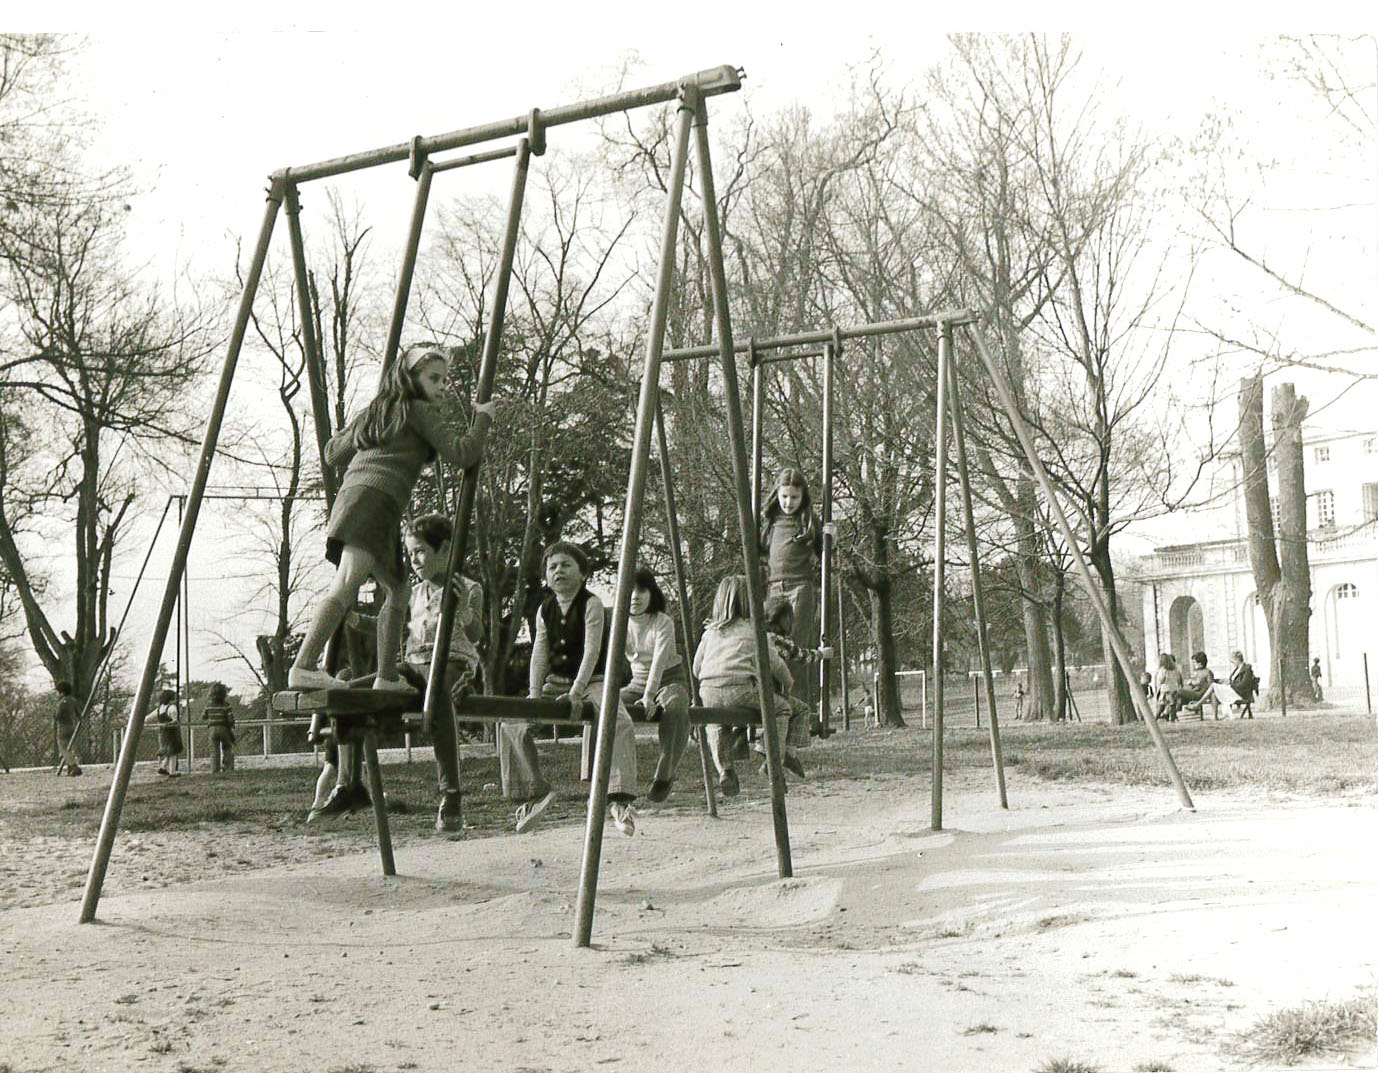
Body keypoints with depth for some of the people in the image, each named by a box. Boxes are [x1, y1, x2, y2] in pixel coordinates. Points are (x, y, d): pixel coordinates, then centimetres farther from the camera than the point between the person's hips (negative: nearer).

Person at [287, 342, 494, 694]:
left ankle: (386, 678, 19)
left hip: (350, 497, 9)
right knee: (346, 586, -23)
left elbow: (333, 452, 33)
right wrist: (482, 419, 9)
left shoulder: (376, 411, 27)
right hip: (374, 501, -9)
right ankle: (303, 667, -34)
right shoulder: (420, 411, 4)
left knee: (397, 591, 18)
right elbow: (458, 456, -3)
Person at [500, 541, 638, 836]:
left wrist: (577, 690, -27)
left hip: (593, 680, -5)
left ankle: (619, 799, -35)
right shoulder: (545, 610, 6)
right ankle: (533, 792, 2)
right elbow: (539, 653, 1)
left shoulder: (592, 604, -9)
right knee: (511, 722, -10)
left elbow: (592, 650, -18)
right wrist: (534, 692, -13)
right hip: (556, 682, 5)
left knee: (620, 723, -33)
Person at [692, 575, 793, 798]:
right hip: (742, 691, -4)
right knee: (782, 708, 19)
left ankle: (724, 770, 15)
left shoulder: (710, 632, 19)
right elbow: (774, 663, 14)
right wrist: (788, 682, 34)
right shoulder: (754, 630, 9)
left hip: (708, 693, 4)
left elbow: (696, 668, 22)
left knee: (714, 723, 33)